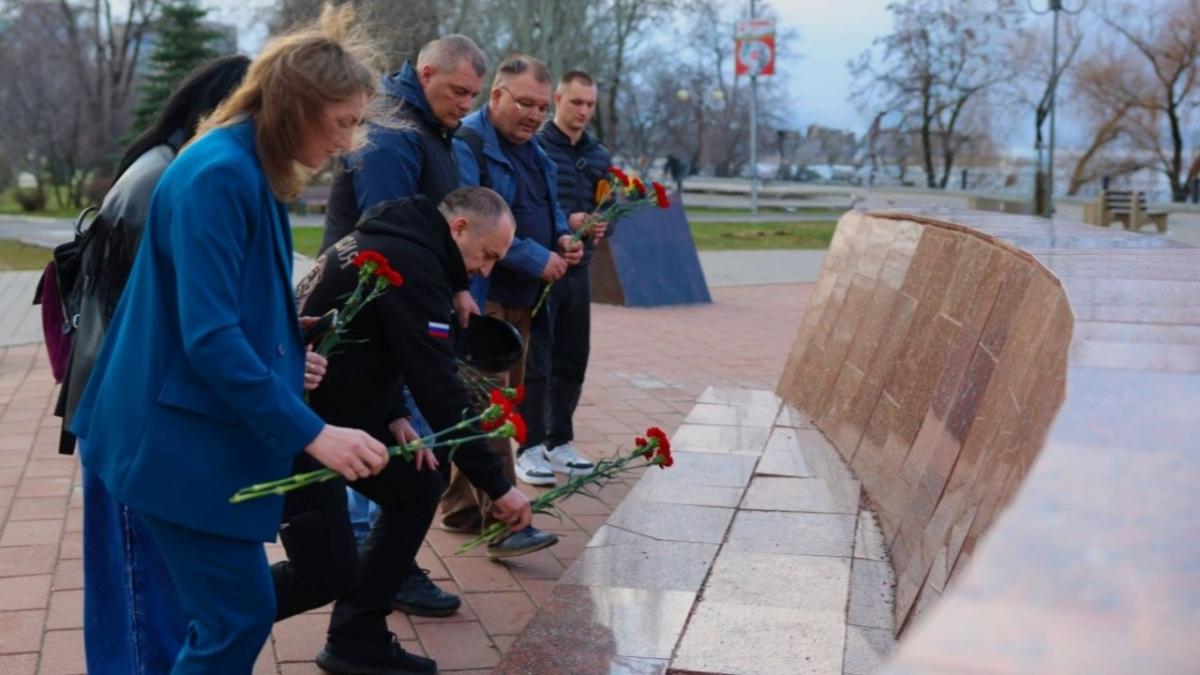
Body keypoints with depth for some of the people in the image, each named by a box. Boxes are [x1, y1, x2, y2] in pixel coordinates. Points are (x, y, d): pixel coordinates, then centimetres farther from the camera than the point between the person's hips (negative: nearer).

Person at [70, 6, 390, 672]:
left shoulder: (250, 172, 12)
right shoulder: (219, 175, -19)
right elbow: (208, 338, -25)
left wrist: (286, 358, 7)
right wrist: (311, 432, -25)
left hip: (210, 431, 10)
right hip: (182, 438, -10)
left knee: (228, 612, 16)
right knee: (239, 616, -4)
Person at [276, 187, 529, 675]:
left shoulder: (397, 240, 10)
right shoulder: (411, 263, -21)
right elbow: (439, 385, -25)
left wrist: (392, 416, 5)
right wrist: (497, 485, -20)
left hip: (333, 409, 10)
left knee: (418, 488, 10)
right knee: (329, 573, -7)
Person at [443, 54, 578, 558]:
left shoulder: (532, 151, 18)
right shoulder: (467, 145, -12)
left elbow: (548, 211, 29)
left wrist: (562, 239, 6)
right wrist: (536, 258, -21)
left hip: (521, 299, 10)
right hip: (480, 297, -10)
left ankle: (462, 507, 24)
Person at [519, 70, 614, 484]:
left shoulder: (599, 157, 13)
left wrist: (601, 226, -5)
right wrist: (565, 223, -21)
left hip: (578, 271, 6)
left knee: (572, 361, 11)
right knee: (534, 363, -1)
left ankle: (559, 442, 23)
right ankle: (530, 448, 6)